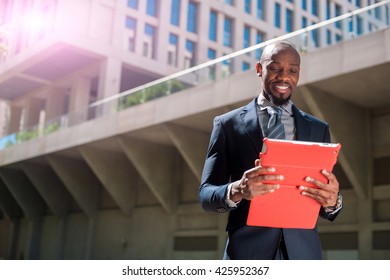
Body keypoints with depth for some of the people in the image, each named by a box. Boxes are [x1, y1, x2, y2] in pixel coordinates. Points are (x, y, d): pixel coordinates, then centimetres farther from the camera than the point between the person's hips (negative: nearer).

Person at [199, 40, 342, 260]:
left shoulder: (318, 129, 9)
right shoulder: (228, 124, 2)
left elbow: (328, 203, 8)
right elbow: (206, 193, -2)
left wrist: (333, 201, -15)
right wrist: (236, 191, -23)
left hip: (303, 251, 2)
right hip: (248, 251, -2)